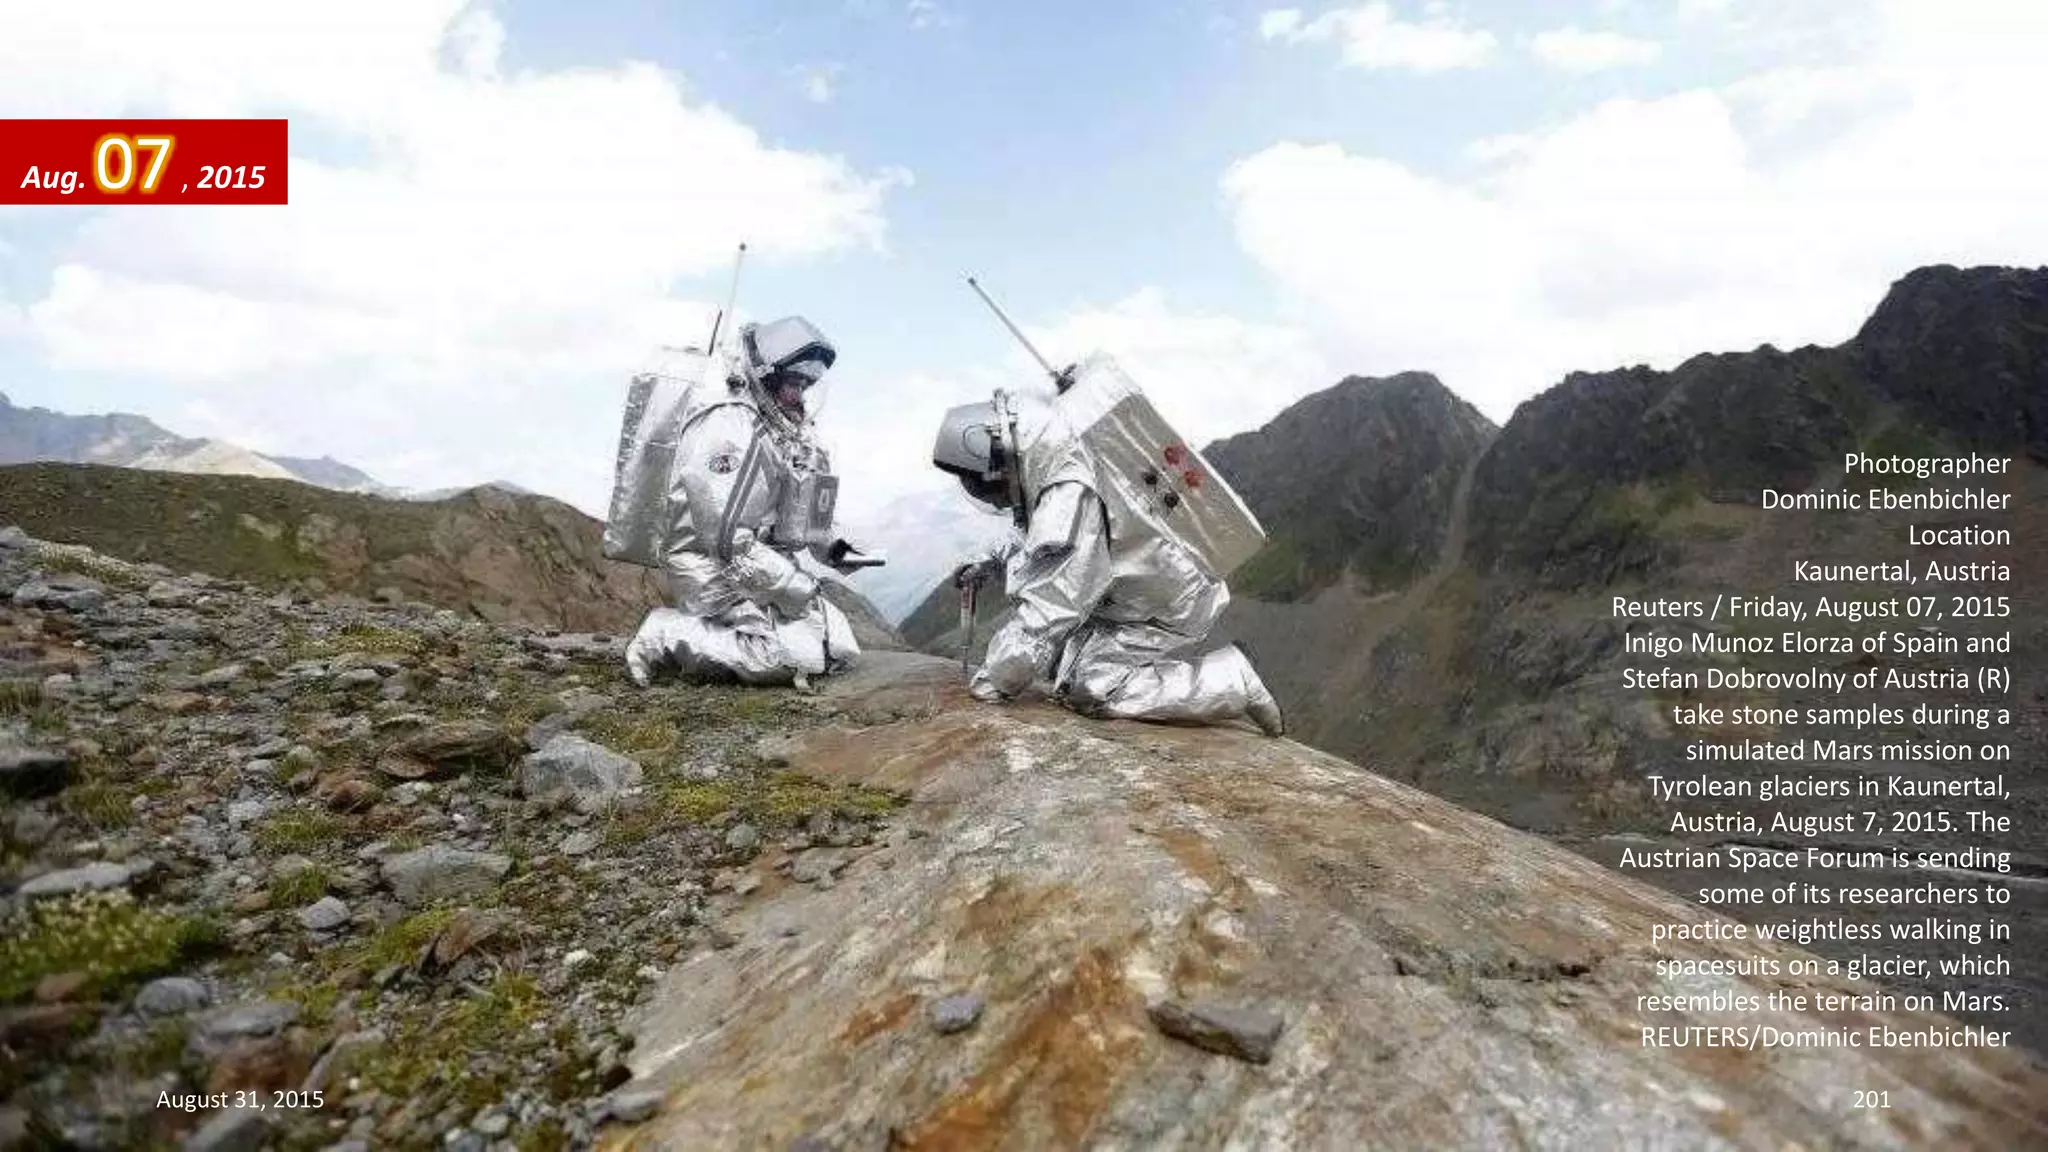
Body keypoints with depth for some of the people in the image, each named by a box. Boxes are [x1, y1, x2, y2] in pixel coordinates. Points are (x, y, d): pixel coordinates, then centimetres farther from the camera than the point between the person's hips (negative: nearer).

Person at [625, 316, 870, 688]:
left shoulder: (790, 430, 15)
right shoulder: (728, 425, -15)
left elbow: (794, 516, 22)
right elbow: (724, 536, -23)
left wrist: (831, 548, 3)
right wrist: (793, 584, -22)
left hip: (764, 565, 9)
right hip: (712, 570, -9)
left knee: (843, 650, 2)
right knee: (798, 657, -25)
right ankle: (667, 635, -10)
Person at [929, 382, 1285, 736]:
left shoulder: (1069, 493, -30)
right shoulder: (1060, 470, 0)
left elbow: (1050, 603, -30)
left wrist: (995, 681, -23)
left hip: (1168, 608, -9)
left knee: (1086, 687, -18)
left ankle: (1231, 679, -9)